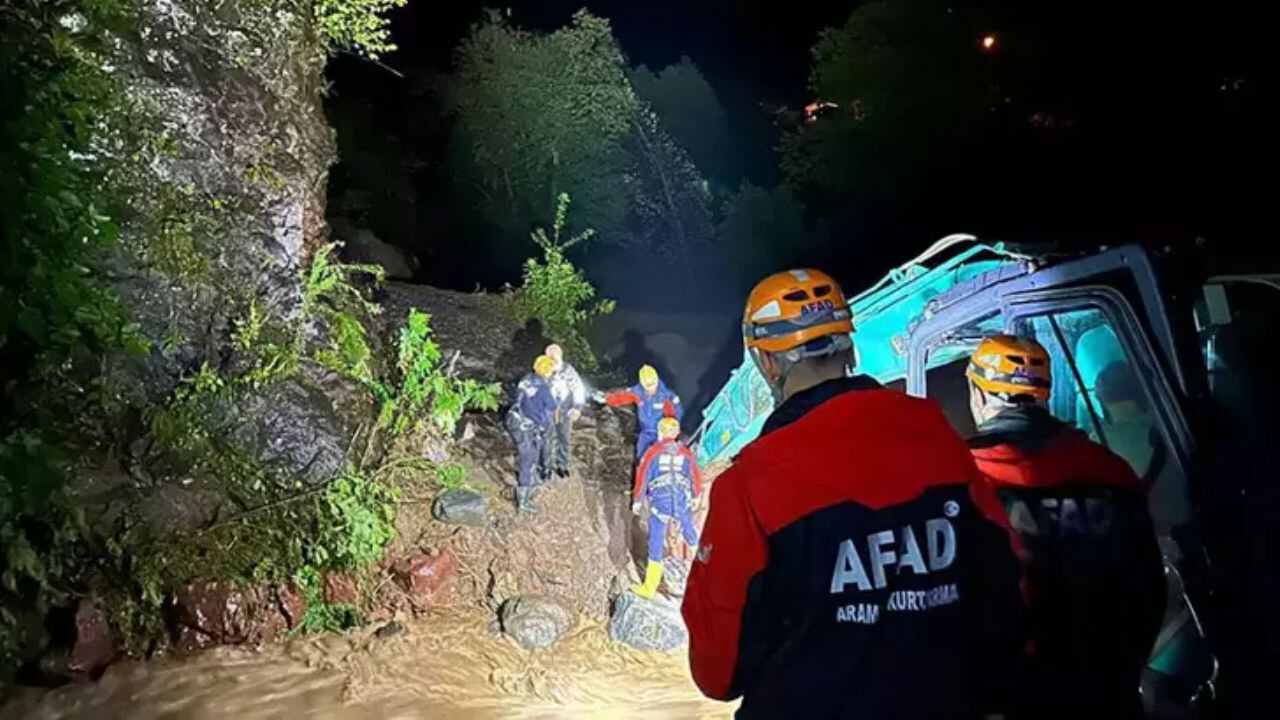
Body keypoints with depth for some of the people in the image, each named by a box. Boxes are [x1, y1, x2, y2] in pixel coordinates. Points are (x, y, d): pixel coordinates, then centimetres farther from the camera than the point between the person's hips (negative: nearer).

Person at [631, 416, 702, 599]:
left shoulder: (653, 451, 1)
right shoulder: (685, 453, 9)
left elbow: (642, 476, -1)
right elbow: (696, 478, 15)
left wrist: (637, 500, 9)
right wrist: (695, 496, 33)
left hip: (660, 502, -2)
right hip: (683, 501, 2)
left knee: (656, 543, 3)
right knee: (690, 532, 26)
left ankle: (650, 588, 7)